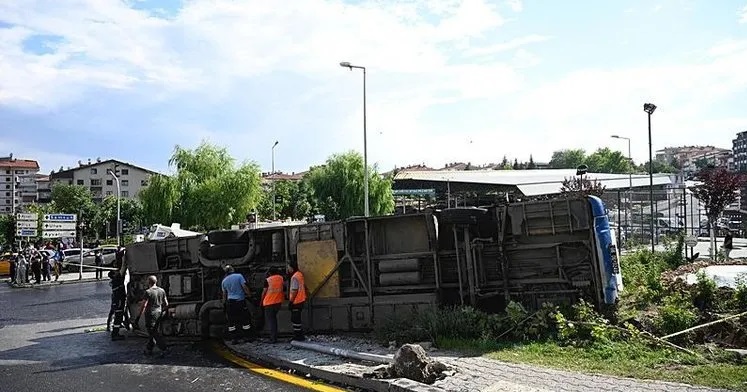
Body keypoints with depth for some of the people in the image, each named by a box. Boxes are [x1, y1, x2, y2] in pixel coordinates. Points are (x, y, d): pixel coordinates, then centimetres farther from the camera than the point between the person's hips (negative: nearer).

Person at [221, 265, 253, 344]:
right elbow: (244, 287, -10)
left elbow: (224, 294, 14)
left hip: (230, 301, 3)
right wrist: (248, 294, 4)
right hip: (240, 300, -3)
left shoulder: (224, 281, 7)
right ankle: (248, 336, 9)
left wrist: (224, 304, 22)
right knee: (245, 319, 6)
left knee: (231, 321, 6)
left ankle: (233, 338, 5)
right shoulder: (239, 276, -5)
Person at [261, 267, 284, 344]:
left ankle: (273, 338, -4)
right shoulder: (281, 278, 3)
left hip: (269, 302, -5)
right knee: (274, 318, 20)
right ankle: (274, 336, 23)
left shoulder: (268, 280, -10)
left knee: (271, 320, 0)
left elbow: (264, 291, -5)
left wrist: (262, 300, 7)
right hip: (278, 302, 5)